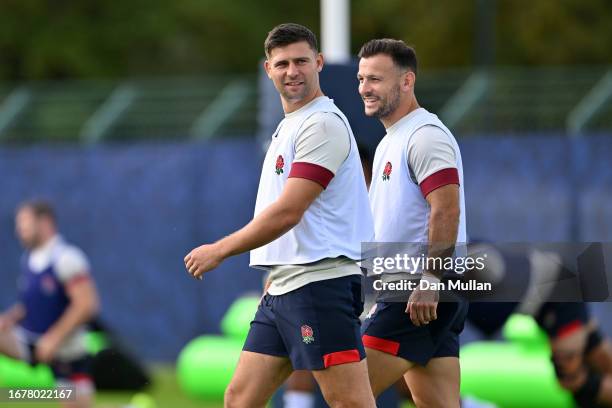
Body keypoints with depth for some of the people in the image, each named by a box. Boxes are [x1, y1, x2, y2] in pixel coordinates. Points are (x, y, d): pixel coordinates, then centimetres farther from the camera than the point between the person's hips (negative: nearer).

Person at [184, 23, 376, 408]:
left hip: (321, 282, -10)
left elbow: (287, 213, -17)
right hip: (283, 288, 10)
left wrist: (220, 250, -10)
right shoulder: (288, 127, 19)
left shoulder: (323, 123, -11)